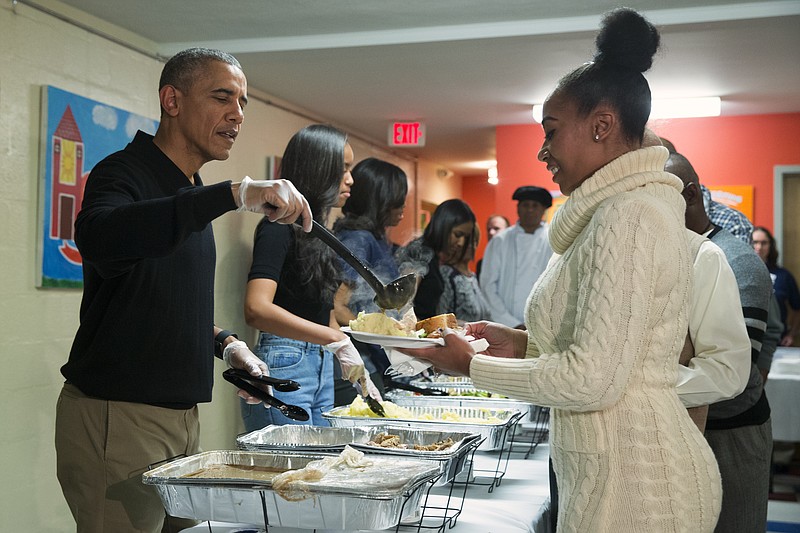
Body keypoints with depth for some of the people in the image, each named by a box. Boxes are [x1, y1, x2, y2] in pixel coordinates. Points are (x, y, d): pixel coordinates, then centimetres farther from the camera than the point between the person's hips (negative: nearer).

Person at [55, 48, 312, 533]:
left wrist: (225, 344, 10)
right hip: (116, 416, -8)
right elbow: (100, 238, -37)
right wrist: (236, 194, -43)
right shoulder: (124, 173, -12)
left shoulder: (193, 195, 16)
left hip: (180, 415, 8)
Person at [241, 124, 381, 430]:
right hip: (284, 368, -9)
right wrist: (336, 339, -29)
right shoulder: (280, 229, -11)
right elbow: (257, 309, -26)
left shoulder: (317, 233, 15)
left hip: (322, 369, 9)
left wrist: (360, 376, 20)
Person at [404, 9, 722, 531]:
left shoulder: (628, 218, -19)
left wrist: (472, 365, -12)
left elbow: (593, 379, -23)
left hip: (632, 489, -9)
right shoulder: (626, 208, 12)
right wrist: (524, 343, 8)